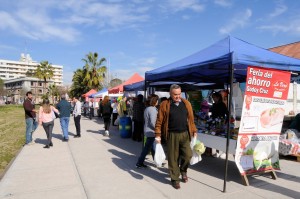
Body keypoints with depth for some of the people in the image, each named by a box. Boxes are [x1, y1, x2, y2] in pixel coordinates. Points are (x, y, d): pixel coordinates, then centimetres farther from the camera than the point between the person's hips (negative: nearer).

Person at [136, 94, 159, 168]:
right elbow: (152, 122, -25)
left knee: (153, 147, 17)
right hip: (151, 132, -10)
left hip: (148, 131, 10)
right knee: (147, 148, 2)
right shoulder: (153, 109, -19)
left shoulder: (147, 108, 10)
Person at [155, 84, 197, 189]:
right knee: (173, 158, 6)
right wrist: (158, 135, -7)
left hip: (185, 134, 3)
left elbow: (191, 118, 10)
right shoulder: (164, 105, -3)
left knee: (188, 155, -1)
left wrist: (194, 131, 9)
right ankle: (175, 179, 24)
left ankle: (183, 170, 31)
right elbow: (159, 121, -4)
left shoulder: (186, 103, 6)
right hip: (172, 135, -2)